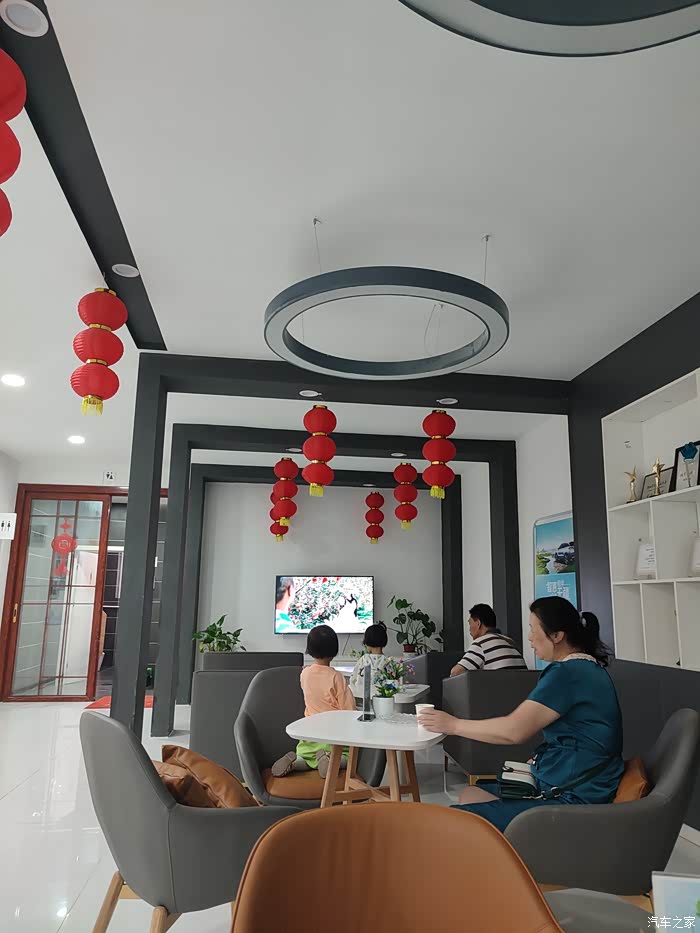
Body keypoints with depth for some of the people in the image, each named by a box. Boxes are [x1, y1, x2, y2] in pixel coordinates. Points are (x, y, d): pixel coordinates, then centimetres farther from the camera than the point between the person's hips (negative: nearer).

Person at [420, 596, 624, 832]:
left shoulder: (567, 673, -21)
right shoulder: (588, 667, 11)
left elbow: (514, 730, -25)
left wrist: (453, 725, -15)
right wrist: (541, 758, 6)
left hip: (572, 799, -11)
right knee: (471, 794, 15)